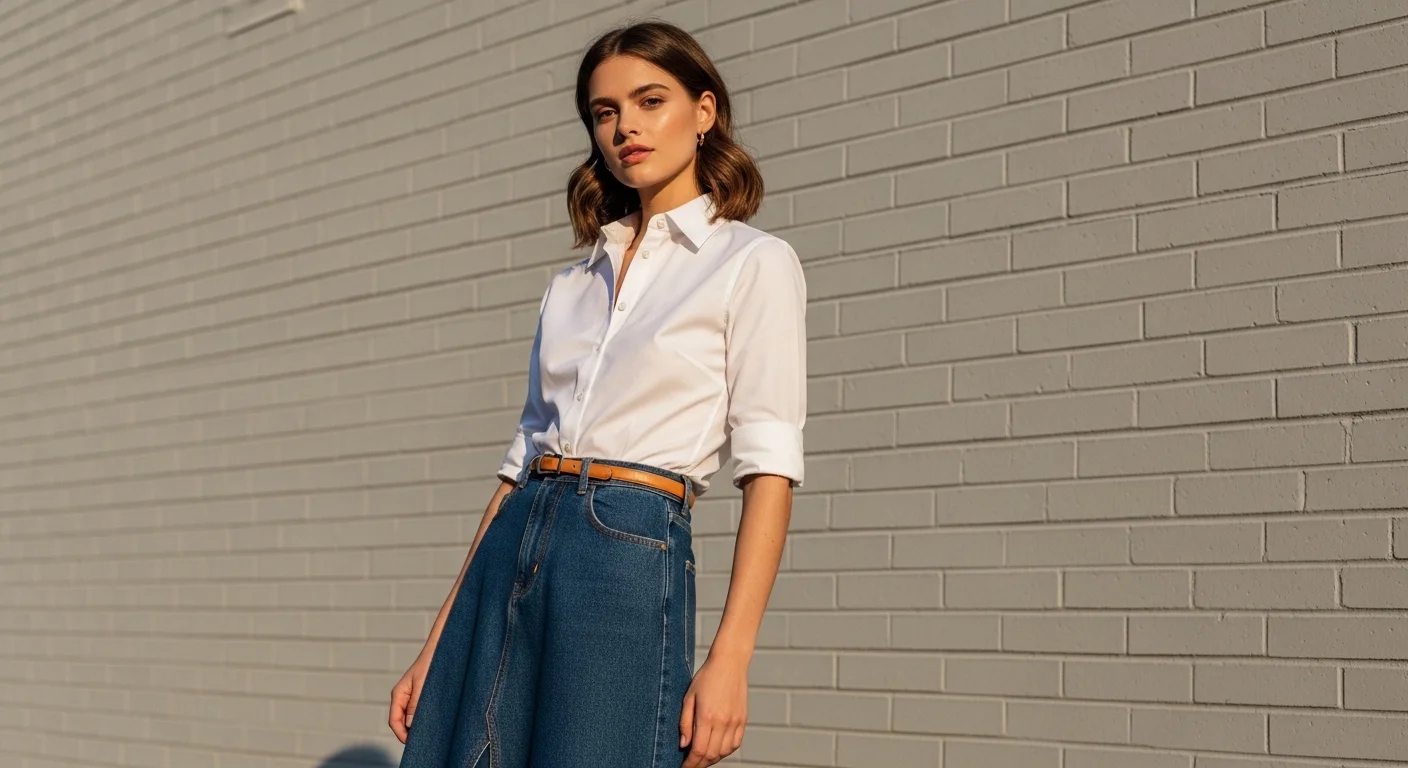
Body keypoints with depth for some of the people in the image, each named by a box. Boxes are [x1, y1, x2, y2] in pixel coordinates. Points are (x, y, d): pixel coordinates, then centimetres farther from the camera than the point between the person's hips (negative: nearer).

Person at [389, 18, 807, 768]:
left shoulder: (753, 264, 2)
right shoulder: (570, 285, 18)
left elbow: (769, 470, -6)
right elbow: (522, 458, 17)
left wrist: (729, 659, -16)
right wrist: (436, 647, 12)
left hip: (631, 560, -5)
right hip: (510, 560, 5)